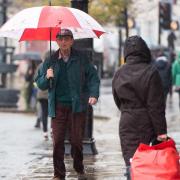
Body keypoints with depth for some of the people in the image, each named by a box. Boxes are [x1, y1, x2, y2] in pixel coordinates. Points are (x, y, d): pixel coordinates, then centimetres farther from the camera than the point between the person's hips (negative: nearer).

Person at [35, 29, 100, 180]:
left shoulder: (81, 58, 4)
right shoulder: (51, 61, 8)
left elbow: (93, 77, 2)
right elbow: (40, 84, 11)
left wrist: (93, 94, -13)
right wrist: (47, 77, -11)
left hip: (77, 106, -1)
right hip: (58, 108, 1)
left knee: (77, 140, 5)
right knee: (57, 142, -3)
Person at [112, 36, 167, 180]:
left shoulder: (119, 74, 6)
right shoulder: (150, 72, -10)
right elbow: (156, 105, -12)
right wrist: (161, 130, -10)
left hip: (127, 124, 4)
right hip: (147, 124, -4)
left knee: (130, 162, 5)